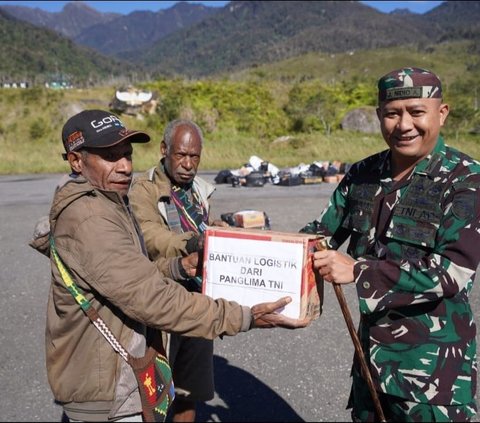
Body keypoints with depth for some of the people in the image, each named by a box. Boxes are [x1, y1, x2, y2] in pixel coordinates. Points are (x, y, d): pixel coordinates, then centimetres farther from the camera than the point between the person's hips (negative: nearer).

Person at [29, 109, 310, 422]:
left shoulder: (105, 205, 7)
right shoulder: (88, 218, -27)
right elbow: (153, 299, -32)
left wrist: (179, 267, -5)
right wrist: (246, 318, -30)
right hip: (106, 388, -9)